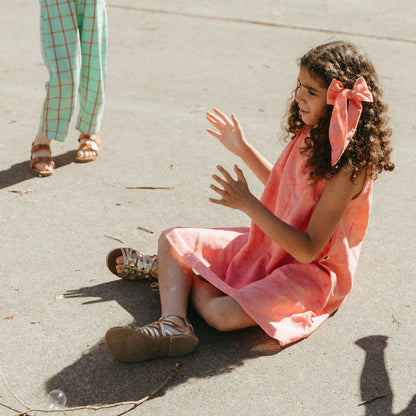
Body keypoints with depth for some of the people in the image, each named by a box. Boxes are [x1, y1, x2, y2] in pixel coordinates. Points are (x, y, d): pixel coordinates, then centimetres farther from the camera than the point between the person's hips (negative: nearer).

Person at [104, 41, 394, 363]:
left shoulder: (347, 165, -28)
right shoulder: (310, 134, -1)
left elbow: (308, 250, -28)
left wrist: (248, 204, -31)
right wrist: (243, 149, 14)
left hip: (313, 272, -8)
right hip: (273, 243, 9)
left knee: (222, 313, -31)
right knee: (173, 238, -1)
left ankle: (167, 268, -4)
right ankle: (172, 325, -17)